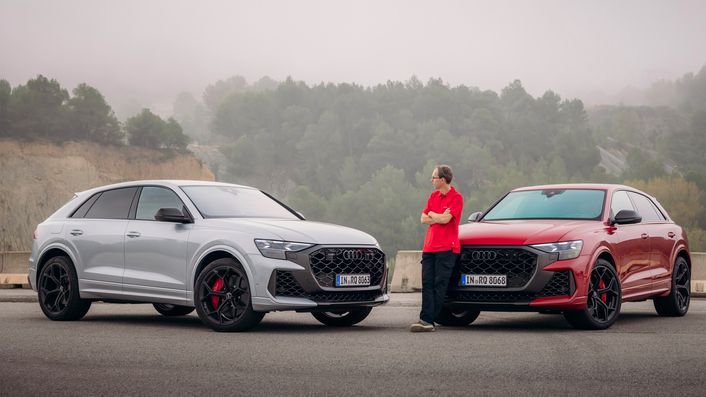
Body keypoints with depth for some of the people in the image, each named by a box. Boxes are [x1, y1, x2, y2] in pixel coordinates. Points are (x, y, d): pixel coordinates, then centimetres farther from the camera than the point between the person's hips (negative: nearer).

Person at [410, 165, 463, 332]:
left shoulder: (456, 198, -6)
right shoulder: (434, 195, 16)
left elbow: (446, 219, -17)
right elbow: (423, 219, 10)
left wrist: (432, 214, 1)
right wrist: (440, 217, -6)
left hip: (446, 247, -7)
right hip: (429, 246, 7)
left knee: (439, 285, -5)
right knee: (427, 283, -2)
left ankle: (428, 320, -6)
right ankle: (426, 320, -5)